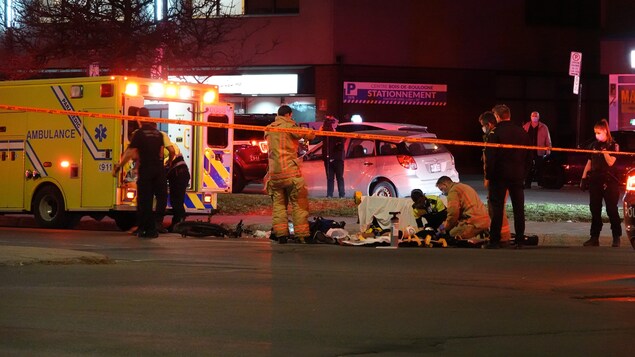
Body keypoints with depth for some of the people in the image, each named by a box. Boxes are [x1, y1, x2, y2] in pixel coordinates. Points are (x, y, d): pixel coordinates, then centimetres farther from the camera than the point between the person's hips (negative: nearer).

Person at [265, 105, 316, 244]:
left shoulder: (268, 129, 15)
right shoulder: (289, 125, -4)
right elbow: (305, 135, -16)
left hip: (274, 172, 5)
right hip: (290, 170, -5)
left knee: (278, 203, 8)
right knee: (298, 203, -1)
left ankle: (281, 234, 1)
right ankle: (302, 235, -4)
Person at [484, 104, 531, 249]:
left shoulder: (495, 133, -11)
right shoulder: (522, 132, 7)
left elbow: (490, 157, -13)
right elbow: (527, 157, 13)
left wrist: (488, 177, -6)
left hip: (499, 176, -5)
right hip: (518, 176, 5)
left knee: (497, 208, -2)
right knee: (519, 208, 8)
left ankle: (494, 241, -3)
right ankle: (519, 241, 9)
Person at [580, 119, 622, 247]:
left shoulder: (613, 145, -2)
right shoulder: (593, 145, 12)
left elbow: (610, 162, -15)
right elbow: (589, 163, 16)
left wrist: (604, 150, -20)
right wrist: (583, 178, 10)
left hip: (609, 182, -5)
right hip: (595, 182, 5)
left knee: (612, 210, -5)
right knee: (595, 210, 5)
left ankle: (616, 237, 1)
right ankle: (594, 237, 9)